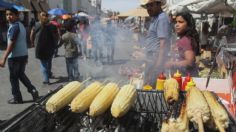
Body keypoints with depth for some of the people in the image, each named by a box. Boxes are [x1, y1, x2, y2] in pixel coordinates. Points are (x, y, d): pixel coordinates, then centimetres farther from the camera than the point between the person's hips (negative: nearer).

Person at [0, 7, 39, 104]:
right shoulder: (21, 25, 12)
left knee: (13, 78, 4)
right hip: (23, 54, 9)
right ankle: (32, 90, 14)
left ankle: (17, 98, 12)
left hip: (15, 56, -9)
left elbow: (11, 44, -21)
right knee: (21, 74, 22)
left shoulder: (14, 27, -17)